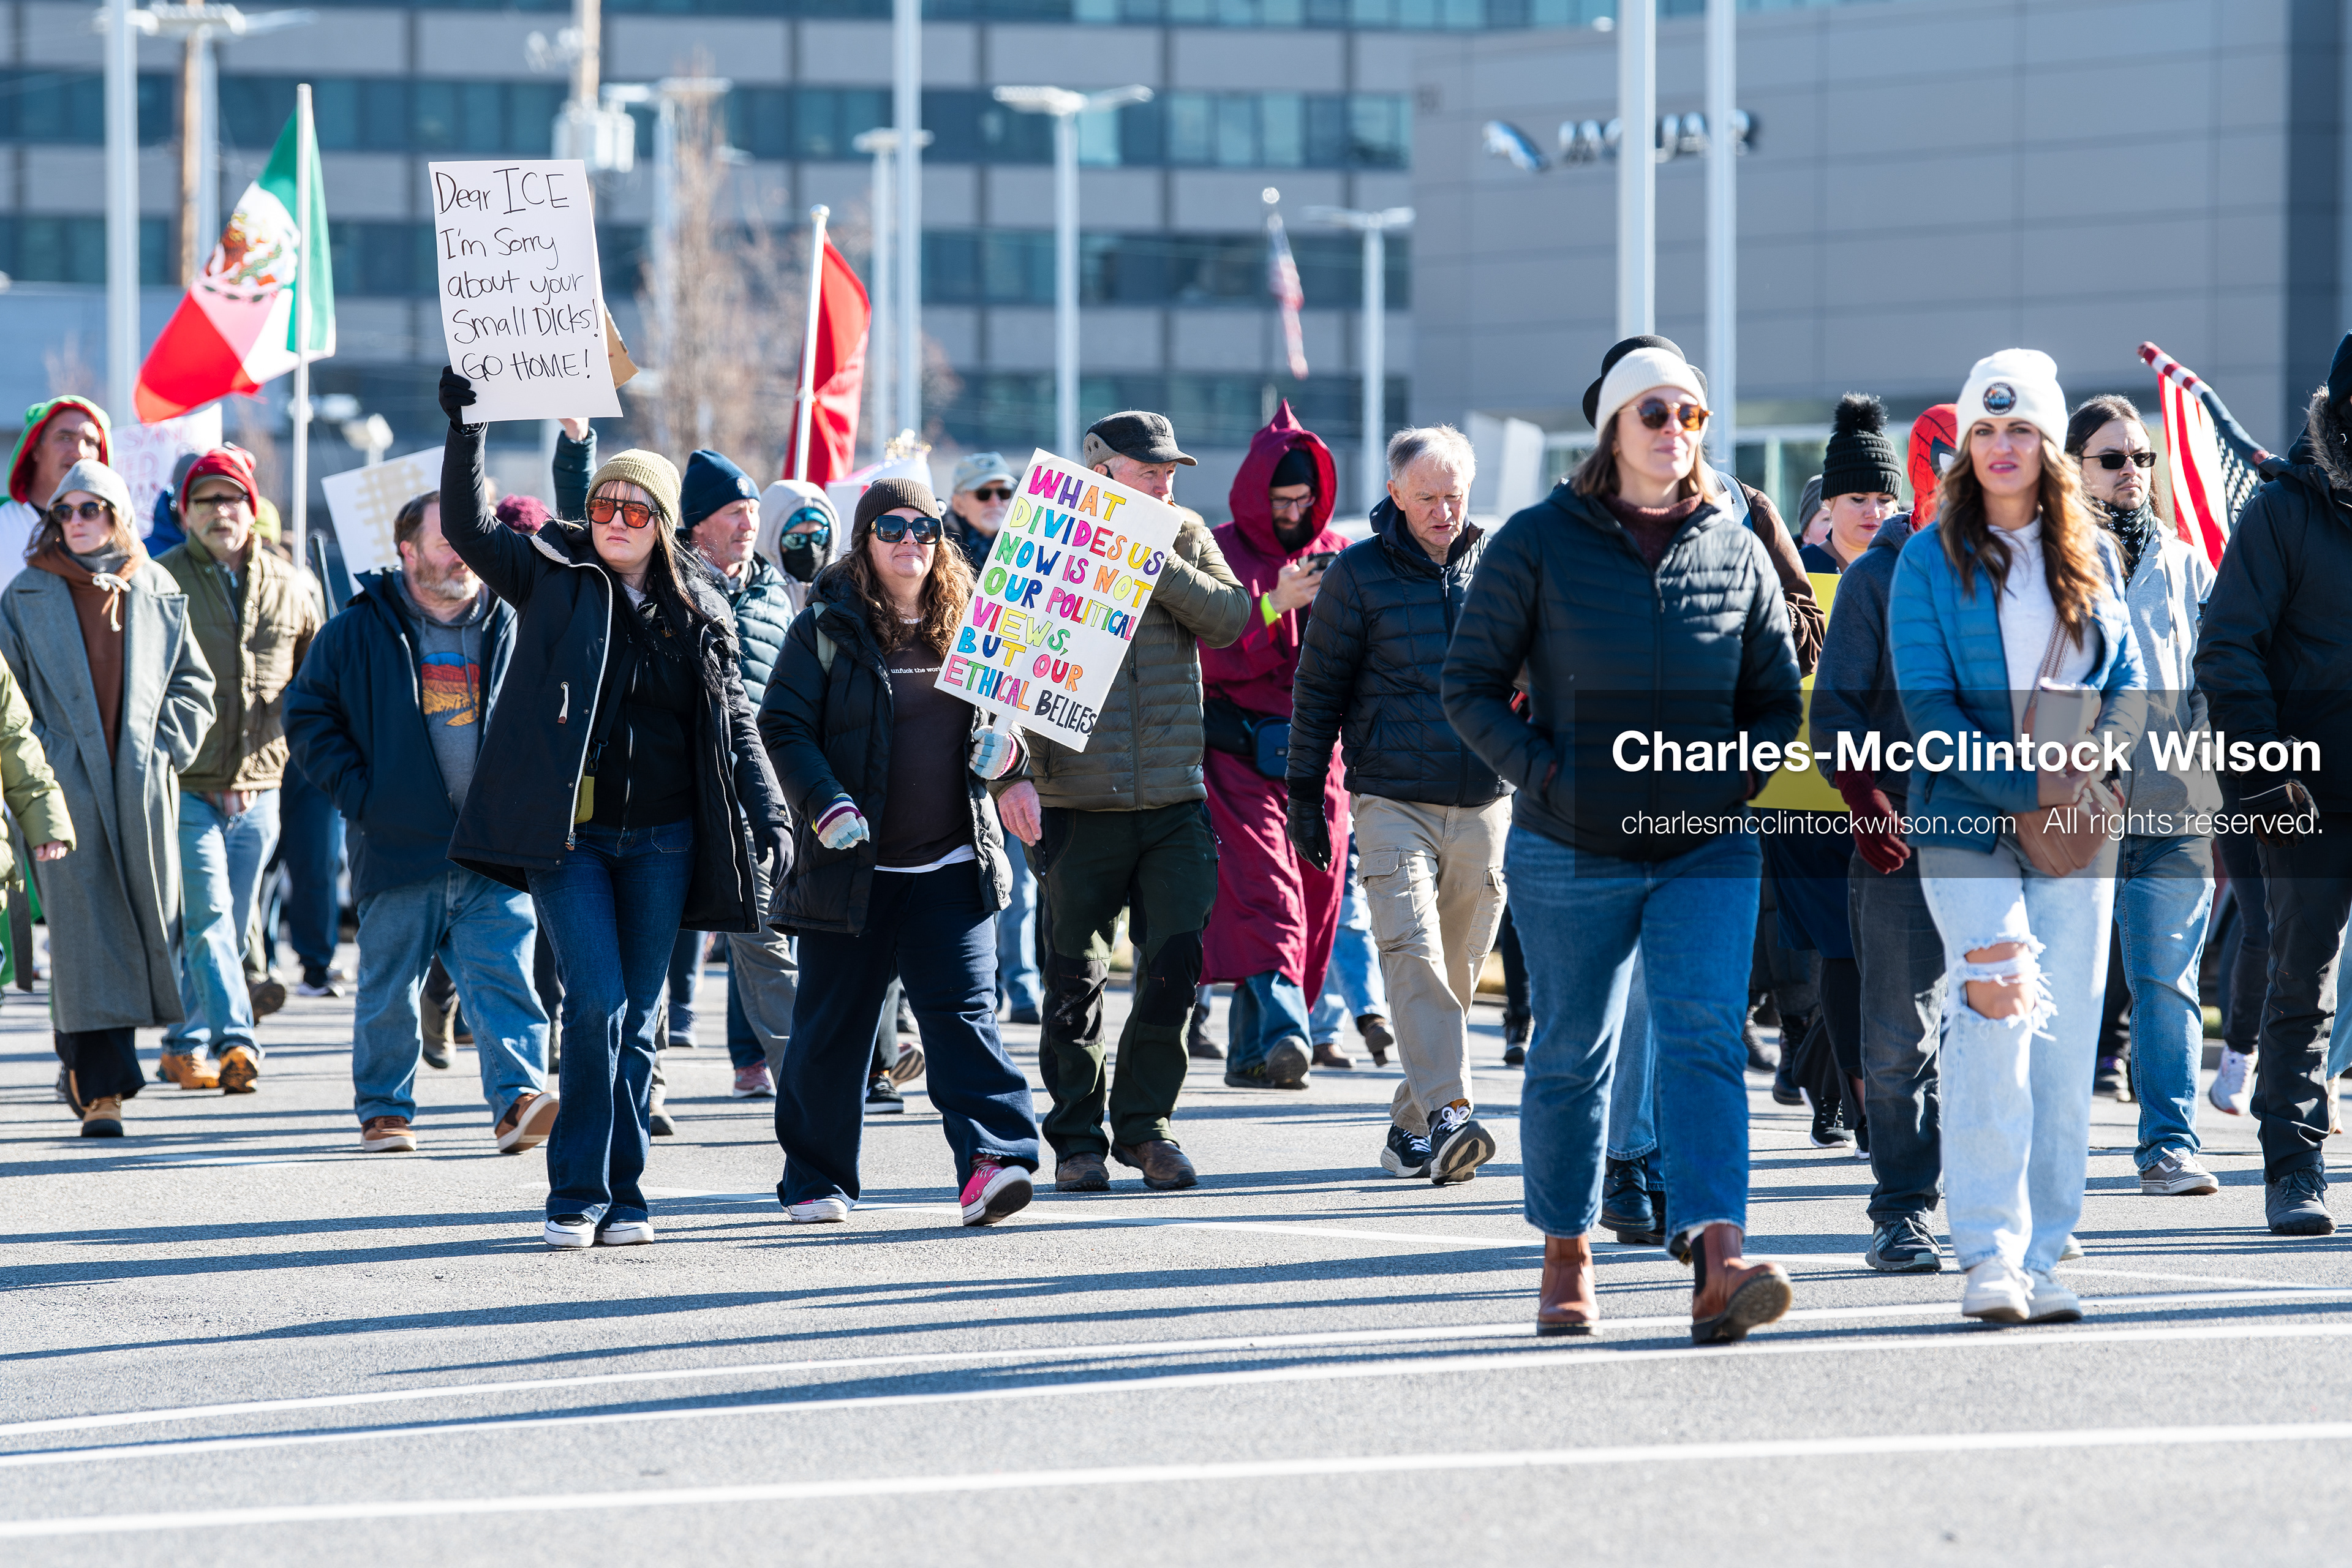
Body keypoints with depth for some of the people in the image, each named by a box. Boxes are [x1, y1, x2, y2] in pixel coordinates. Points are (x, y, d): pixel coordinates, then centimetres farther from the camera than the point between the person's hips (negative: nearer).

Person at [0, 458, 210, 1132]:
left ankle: (88, 1059, 26)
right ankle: (101, 1090, -8)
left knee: (145, 920, 5)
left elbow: (193, 683, 14)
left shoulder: (157, 592, 9)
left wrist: (163, 746, 1)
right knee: (83, 935, -8)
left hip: (140, 789, 2)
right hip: (64, 789, -2)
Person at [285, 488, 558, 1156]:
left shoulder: (509, 627, 9)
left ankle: (518, 1098, -15)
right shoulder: (357, 632, 1)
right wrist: (357, 793, -5)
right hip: (400, 847, -1)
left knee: (504, 977, -10)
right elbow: (308, 718, 3)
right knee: (389, 989, 6)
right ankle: (384, 1111, 18)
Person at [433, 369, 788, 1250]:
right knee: (598, 1002, -13)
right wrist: (466, 427, -16)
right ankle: (579, 1193, -6)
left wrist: (767, 814, 2)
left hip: (662, 840, 3)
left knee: (636, 1019, 6)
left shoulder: (698, 609, 8)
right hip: (569, 835, -3)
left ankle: (619, 1194, 14)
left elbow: (735, 724, 12)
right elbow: (467, 527, -6)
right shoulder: (552, 576, 3)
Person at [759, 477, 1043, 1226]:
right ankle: (814, 1176, 20)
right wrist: (826, 804, -19)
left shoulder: (967, 624, 10)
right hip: (851, 864, -2)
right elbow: (784, 727, -4)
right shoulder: (826, 628, -1)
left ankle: (994, 1161, -20)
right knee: (833, 1024, 7)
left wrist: (1005, 749, -2)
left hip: (952, 863, 2)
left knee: (965, 1010, -11)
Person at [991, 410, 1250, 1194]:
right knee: (1075, 981, 2)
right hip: (1076, 805, -2)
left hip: (1175, 805, 2)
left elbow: (1228, 619, -5)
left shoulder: (1186, 542, 11)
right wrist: (1011, 774, -17)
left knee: (1175, 966, -4)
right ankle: (1078, 1139, 15)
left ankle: (1144, 1122, 13)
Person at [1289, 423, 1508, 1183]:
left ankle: (1409, 1129, 16)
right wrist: (1304, 798, 4)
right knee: (1412, 952, -19)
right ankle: (1446, 1114, -28)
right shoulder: (1359, 573, 0)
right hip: (1393, 800, -3)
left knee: (1456, 971, 6)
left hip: (1484, 805, 3)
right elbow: (1318, 688, 5)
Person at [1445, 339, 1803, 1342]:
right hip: (1572, 850, -1)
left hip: (1706, 848, 1)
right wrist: (1545, 777, -11)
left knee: (1706, 1040, -13)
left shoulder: (1735, 552, 8)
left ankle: (1718, 1263, -24)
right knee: (1572, 1053, 8)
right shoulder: (1539, 544, -1)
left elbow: (1778, 697, 16)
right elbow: (1470, 683, 1)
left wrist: (1738, 776, -2)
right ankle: (1566, 1261, 23)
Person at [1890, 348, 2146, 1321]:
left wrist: (2090, 759, -9)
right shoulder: (1931, 559, 2)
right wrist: (2021, 786, -14)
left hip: (2077, 825, 4)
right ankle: (1989, 1253, -18)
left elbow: (2128, 680, 12)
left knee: (2066, 1038, 0)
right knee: (1996, 1017, -19)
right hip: (1965, 819, -4)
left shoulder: (2091, 556, 13)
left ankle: (2039, 1258, 5)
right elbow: (1927, 701, -4)